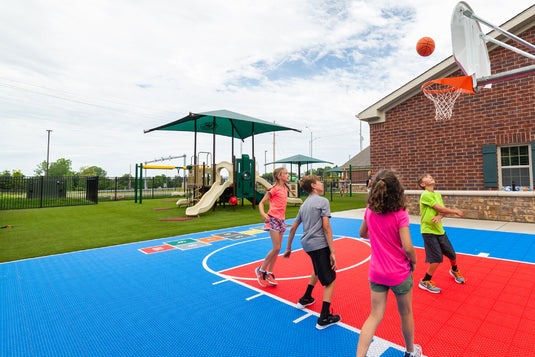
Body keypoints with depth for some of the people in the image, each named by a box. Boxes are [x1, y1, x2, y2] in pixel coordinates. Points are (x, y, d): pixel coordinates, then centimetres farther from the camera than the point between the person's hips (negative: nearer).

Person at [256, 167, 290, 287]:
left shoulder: (285, 189, 13)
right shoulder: (274, 189, -9)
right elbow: (261, 203, -8)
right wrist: (263, 214, -24)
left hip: (281, 220, 8)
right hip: (273, 219, -8)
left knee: (277, 249, 8)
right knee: (276, 248, -10)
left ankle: (269, 274, 18)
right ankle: (261, 270, 8)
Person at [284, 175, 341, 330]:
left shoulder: (304, 204, 16)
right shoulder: (323, 201, -6)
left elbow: (293, 228, 18)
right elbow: (326, 227, -14)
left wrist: (288, 248, 26)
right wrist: (332, 252, -13)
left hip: (306, 244, 8)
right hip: (319, 244, -8)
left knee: (318, 271, 31)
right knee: (330, 280, 3)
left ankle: (305, 299, 43)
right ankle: (324, 318, 4)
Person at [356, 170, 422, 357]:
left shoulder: (369, 210, -7)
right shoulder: (400, 213, -20)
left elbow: (362, 233, 8)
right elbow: (407, 247, -22)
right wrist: (414, 261, -2)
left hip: (376, 273, 3)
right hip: (399, 272, -3)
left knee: (375, 316, 14)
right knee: (406, 313, 22)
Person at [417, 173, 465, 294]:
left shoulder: (438, 195, 12)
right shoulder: (425, 195, -14)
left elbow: (443, 211, 3)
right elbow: (440, 209, -16)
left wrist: (439, 217, -19)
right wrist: (455, 211, -2)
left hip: (439, 230, 8)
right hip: (428, 231, -7)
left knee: (452, 255, 16)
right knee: (437, 259, -10)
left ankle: (454, 270, 49)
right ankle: (425, 282, 8)